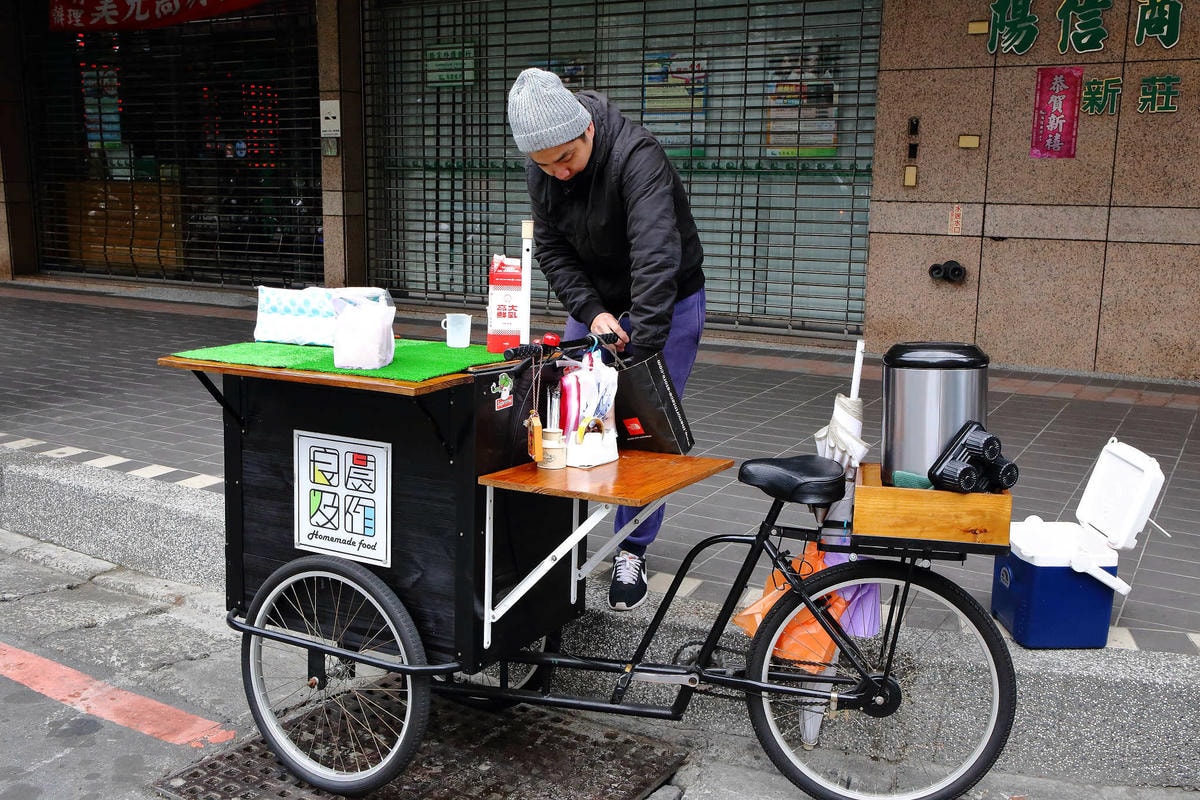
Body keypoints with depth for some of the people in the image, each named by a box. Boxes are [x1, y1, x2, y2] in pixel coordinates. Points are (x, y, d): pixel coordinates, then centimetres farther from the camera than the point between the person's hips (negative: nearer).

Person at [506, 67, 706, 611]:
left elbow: (656, 259, -40)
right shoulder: (540, 173, -10)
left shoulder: (638, 157, -31)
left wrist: (642, 351, -46)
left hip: (665, 302, -5)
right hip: (594, 302, 6)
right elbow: (551, 251, -5)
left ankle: (632, 554, 9)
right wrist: (592, 313, -21)